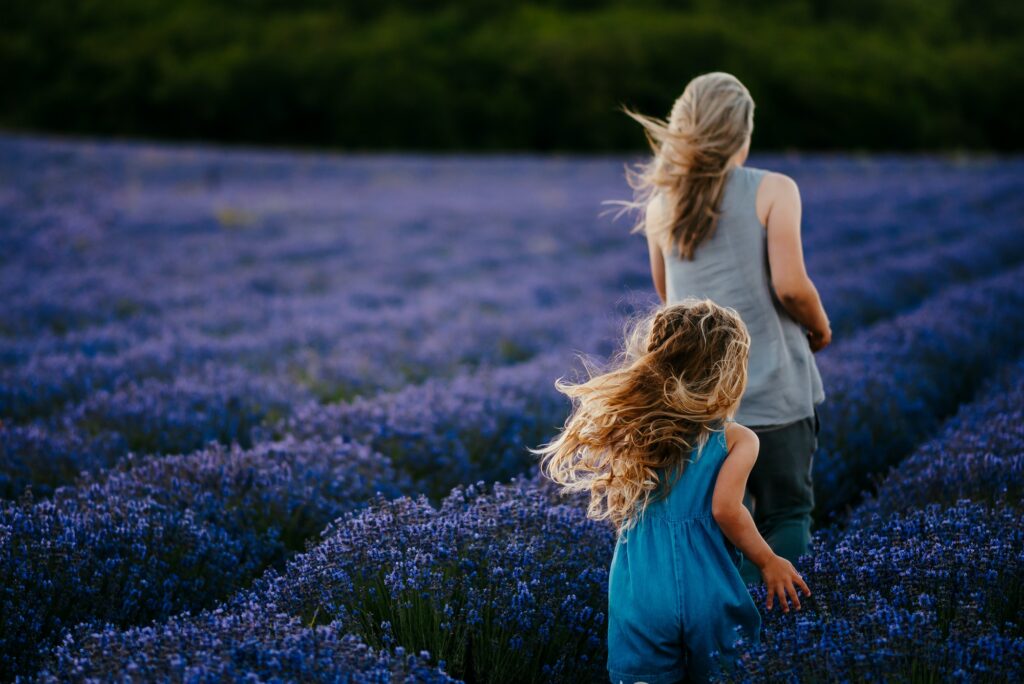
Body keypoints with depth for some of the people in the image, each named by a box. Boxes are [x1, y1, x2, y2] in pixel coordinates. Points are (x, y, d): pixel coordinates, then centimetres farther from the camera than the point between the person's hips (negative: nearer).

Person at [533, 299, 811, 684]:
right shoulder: (737, 439, -4)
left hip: (640, 600, 2)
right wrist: (769, 562, -4)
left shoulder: (632, 431, 5)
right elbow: (726, 509, -16)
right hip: (710, 602, -2)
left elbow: (616, 515, 8)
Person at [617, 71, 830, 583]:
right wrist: (820, 329, 3)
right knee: (785, 519, 8)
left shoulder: (661, 204, 7)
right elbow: (790, 285, -13)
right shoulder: (773, 191, -6)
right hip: (774, 389, -4)